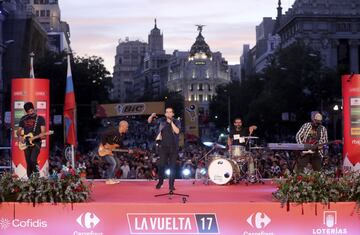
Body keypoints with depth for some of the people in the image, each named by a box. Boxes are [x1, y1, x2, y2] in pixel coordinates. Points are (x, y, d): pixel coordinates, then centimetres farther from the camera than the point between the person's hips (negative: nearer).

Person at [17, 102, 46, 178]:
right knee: (28, 162, 4)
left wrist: (42, 135, -24)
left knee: (33, 160, -21)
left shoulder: (40, 118, 4)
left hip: (36, 142, -4)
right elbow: (19, 130, 16)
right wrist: (20, 136, -5)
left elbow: (43, 131, -1)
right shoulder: (23, 119, 13)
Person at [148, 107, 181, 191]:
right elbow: (149, 121, 7)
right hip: (163, 147, 1)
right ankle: (160, 181, 18)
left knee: (172, 166, 1)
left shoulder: (176, 122, 2)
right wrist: (152, 116, -14)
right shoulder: (162, 120, 6)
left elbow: (177, 131, -14)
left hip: (173, 147, -1)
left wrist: (171, 122, -16)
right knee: (161, 165, -3)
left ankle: (171, 185, 8)